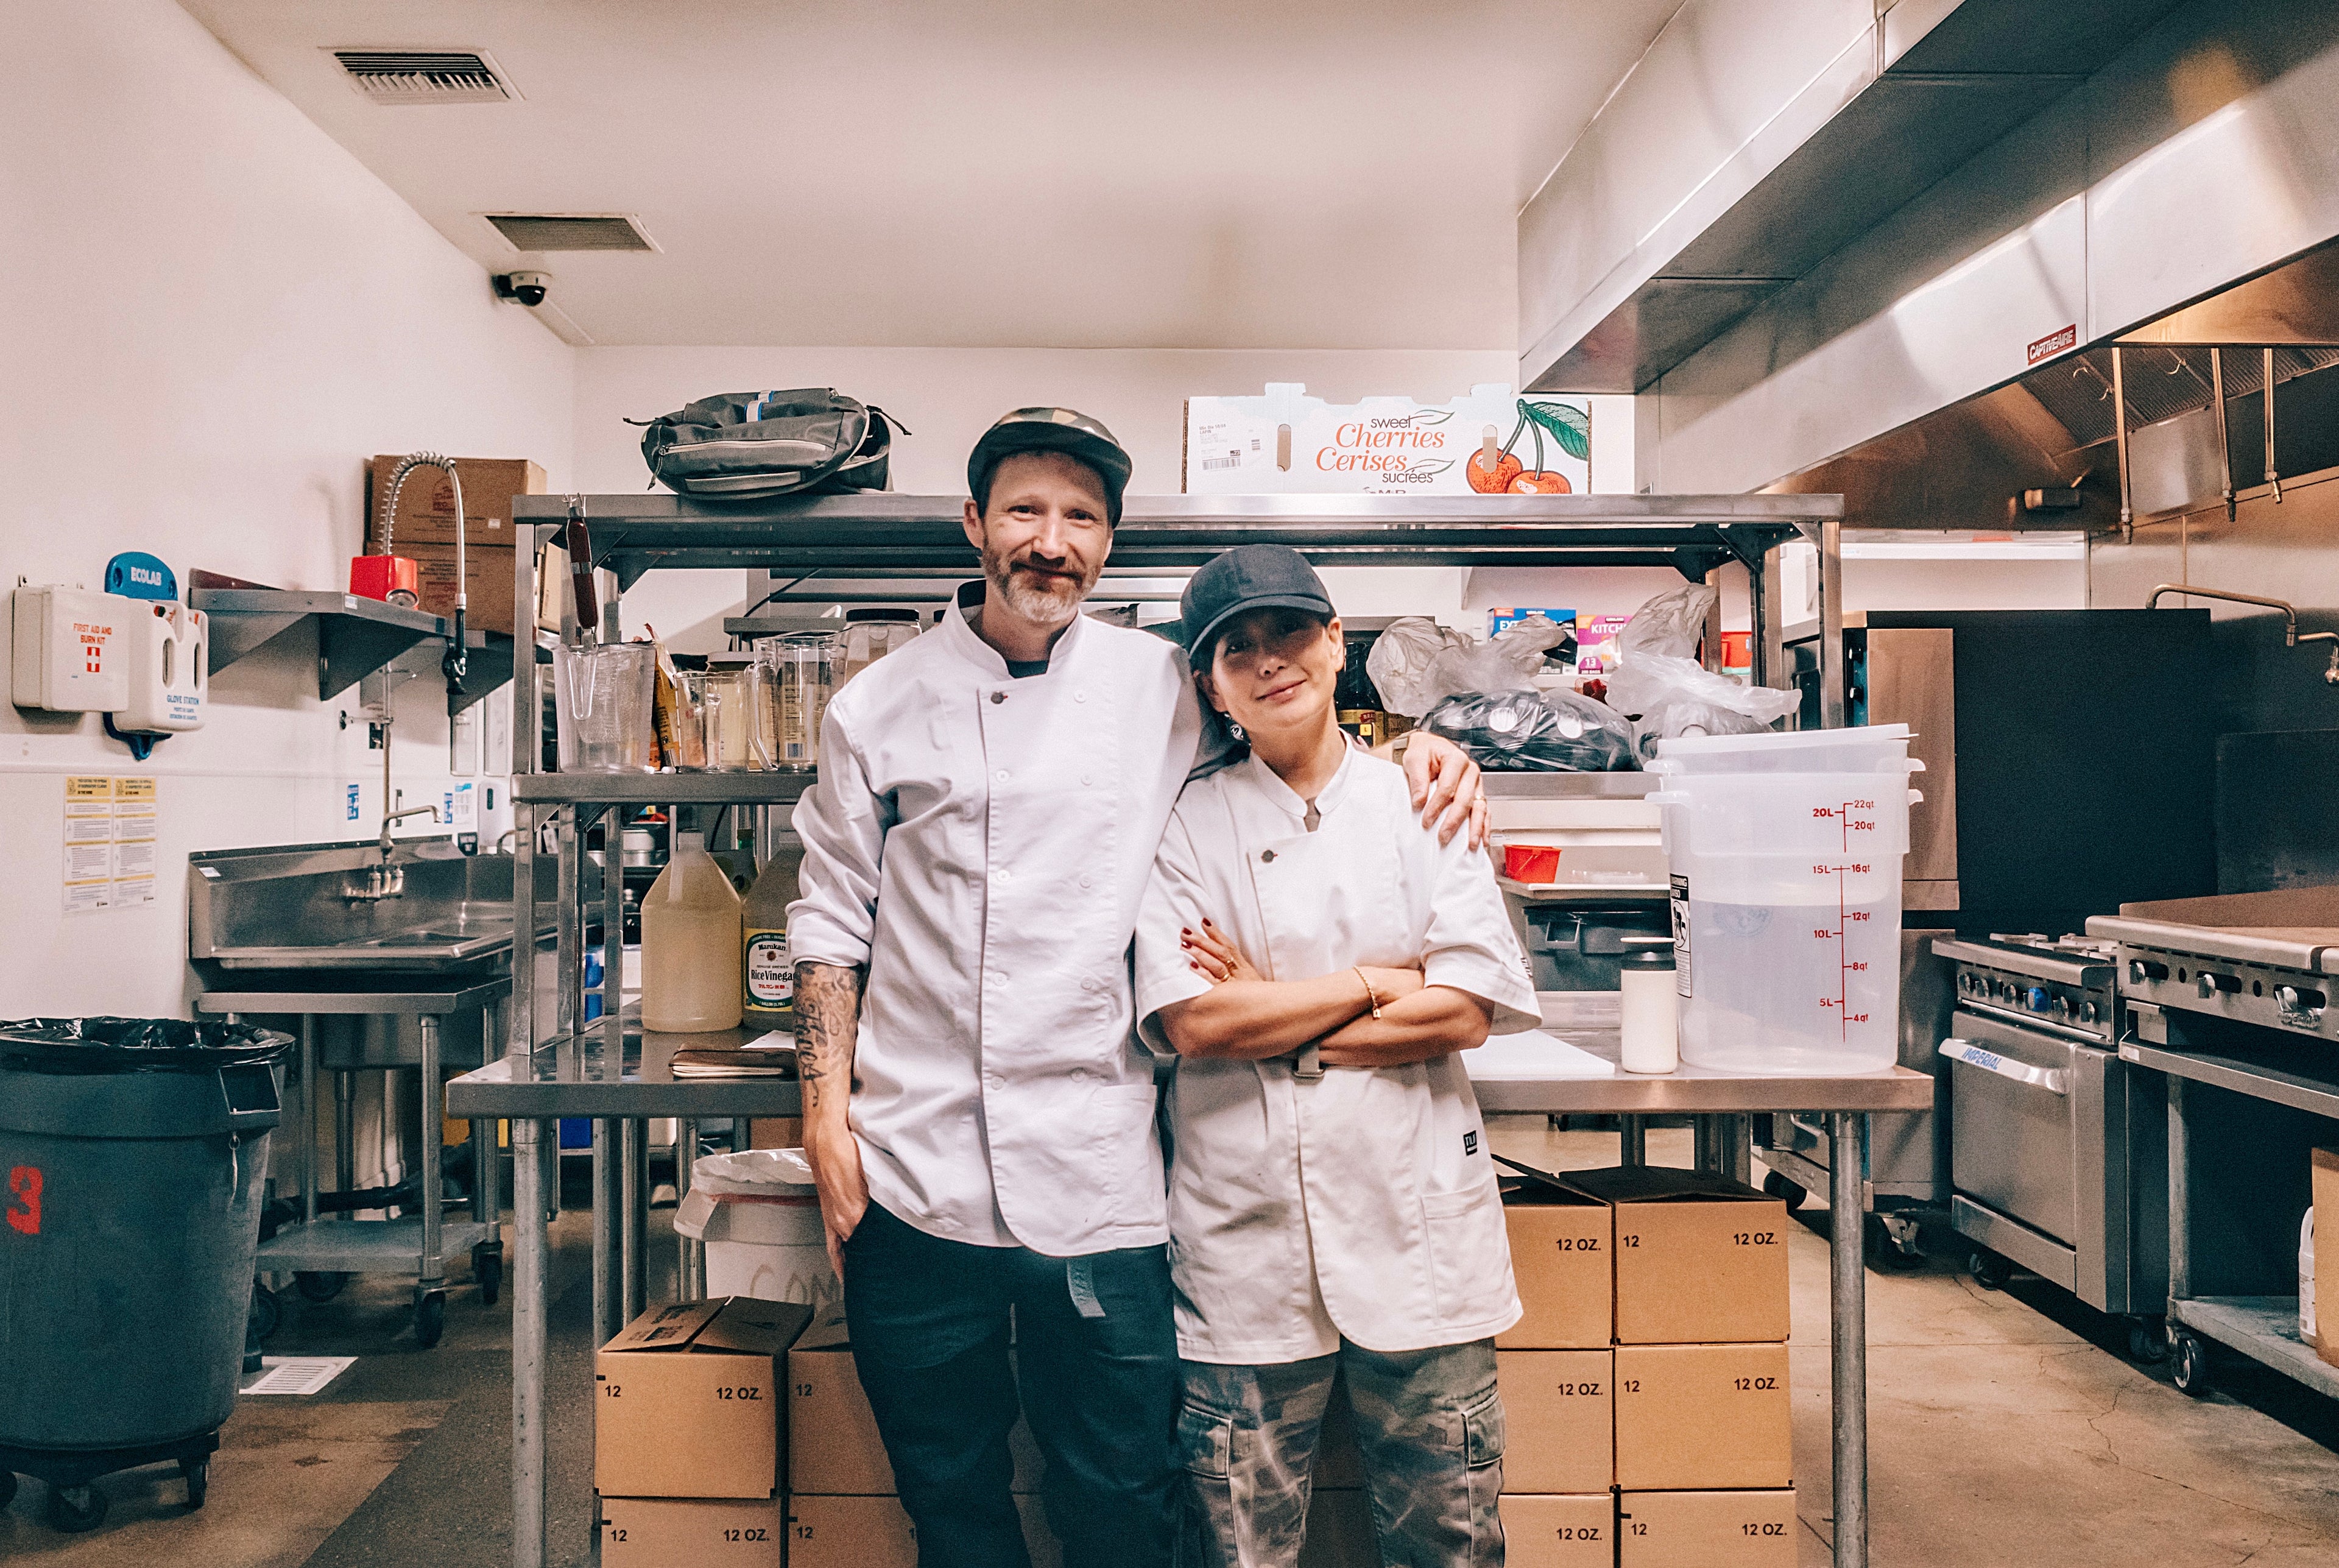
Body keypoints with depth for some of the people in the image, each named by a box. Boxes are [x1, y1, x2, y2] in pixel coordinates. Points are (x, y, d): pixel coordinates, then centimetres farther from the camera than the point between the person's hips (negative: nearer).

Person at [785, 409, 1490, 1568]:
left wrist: (1421, 760, -2)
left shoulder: (1163, 684, 4)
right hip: (914, 1171, 1)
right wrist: (827, 1115, 1)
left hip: (1098, 1180, 0)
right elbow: (830, 923, 7)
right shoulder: (880, 707, 5)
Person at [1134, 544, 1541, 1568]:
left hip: (1418, 1233, 1)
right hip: (1243, 1243, -1)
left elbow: (1465, 1013, -5)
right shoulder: (1187, 824, 2)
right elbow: (1193, 1024, -11)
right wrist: (1377, 982, -7)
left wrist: (1267, 1020, -7)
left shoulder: (1424, 803, 5)